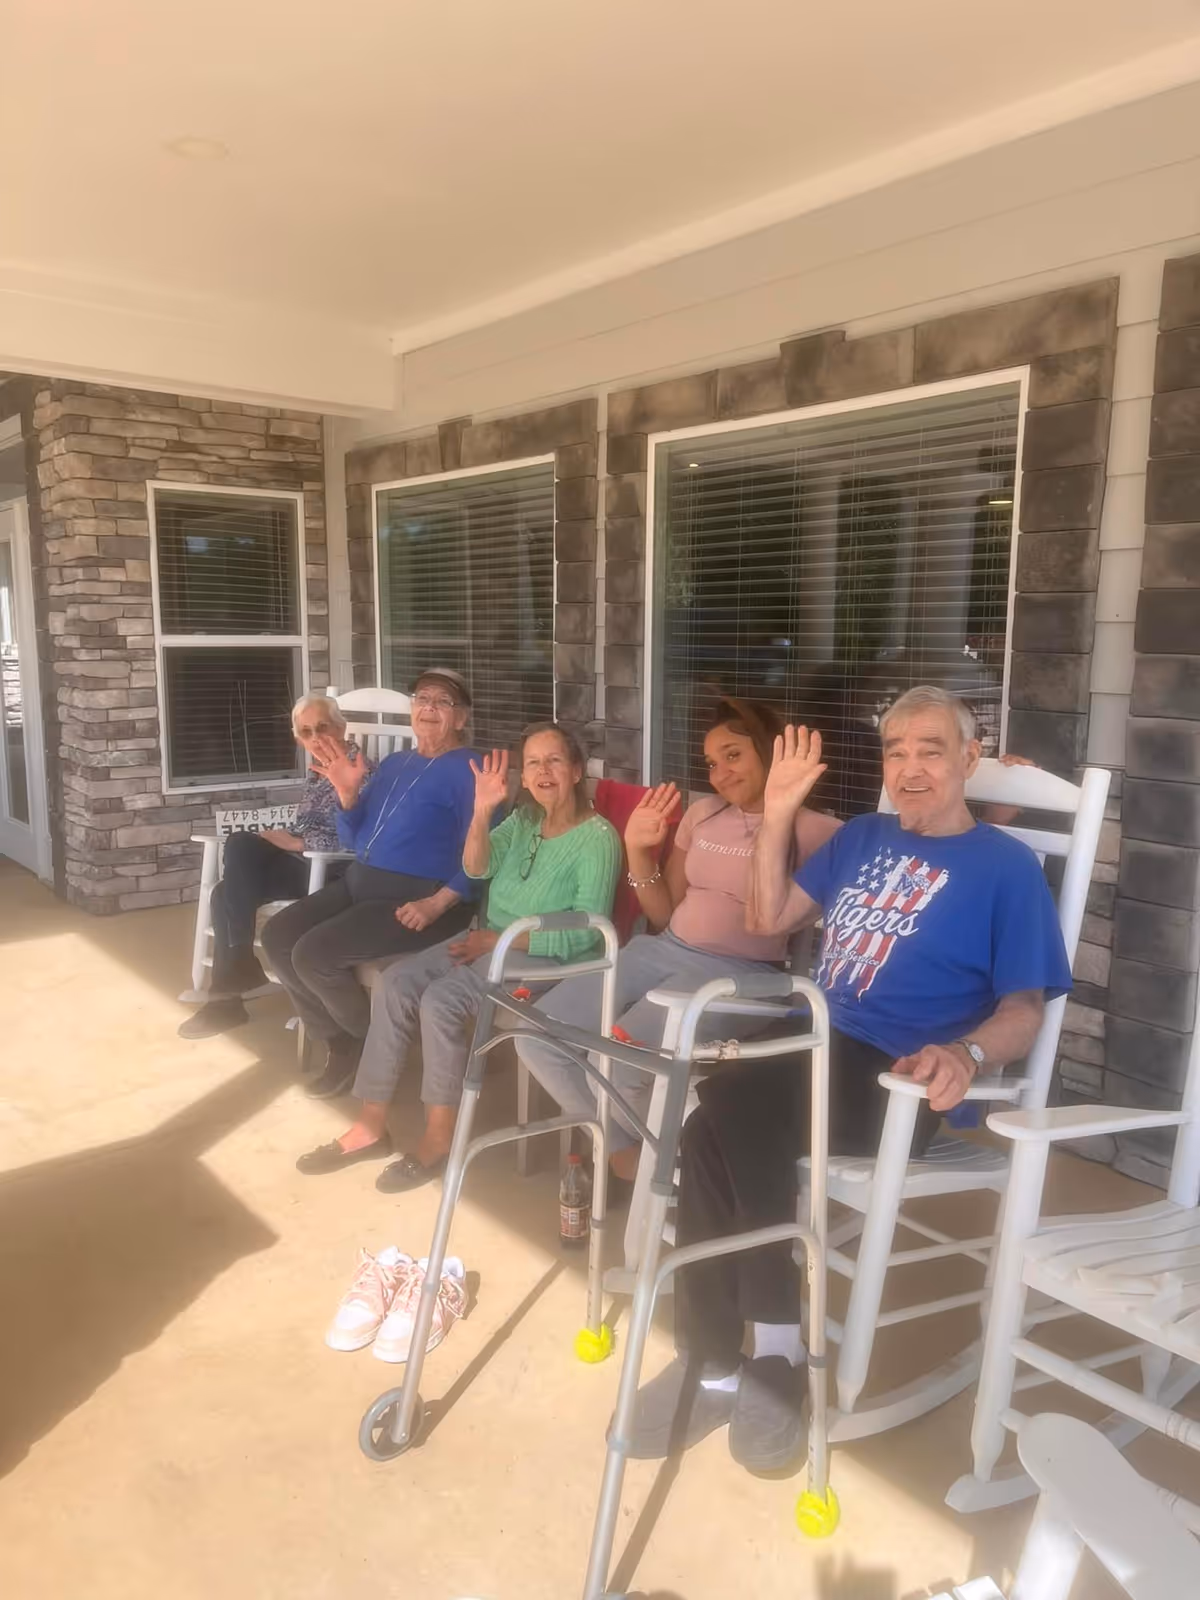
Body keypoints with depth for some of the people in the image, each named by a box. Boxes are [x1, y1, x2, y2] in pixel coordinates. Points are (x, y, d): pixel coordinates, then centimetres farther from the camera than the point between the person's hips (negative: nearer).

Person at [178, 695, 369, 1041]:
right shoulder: (318, 770, 17)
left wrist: (293, 842, -16)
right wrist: (282, 837, -3)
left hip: (333, 873, -8)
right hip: (302, 864, 8)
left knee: (241, 846, -22)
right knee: (226, 894, -14)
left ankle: (240, 967, -14)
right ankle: (226, 997, -9)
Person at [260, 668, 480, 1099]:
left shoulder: (469, 771, -7)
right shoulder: (393, 764, 18)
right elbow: (353, 840, 16)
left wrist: (437, 903, -27)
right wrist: (347, 792, -2)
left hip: (415, 897, -9)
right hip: (359, 883, 9)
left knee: (313, 954, -22)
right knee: (277, 936, -4)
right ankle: (340, 1041, 8)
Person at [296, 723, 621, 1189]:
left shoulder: (597, 837, -13)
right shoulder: (523, 819, 9)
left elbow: (587, 930, -18)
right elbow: (476, 868, -4)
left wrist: (499, 940, -20)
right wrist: (483, 809, -21)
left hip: (545, 955, -7)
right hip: (490, 938, 8)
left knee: (441, 1000, -26)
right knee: (397, 982, -11)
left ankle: (439, 1137, -11)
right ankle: (371, 1126, -6)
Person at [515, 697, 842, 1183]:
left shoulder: (812, 830, -4)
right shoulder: (702, 813, 13)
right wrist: (638, 850, 1)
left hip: (734, 975, -7)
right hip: (661, 951, 7)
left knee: (612, 1065, -28)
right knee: (538, 1039, -8)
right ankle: (624, 1146, 14)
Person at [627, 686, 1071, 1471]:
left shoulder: (1007, 867, 0)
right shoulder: (863, 837, 18)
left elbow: (1025, 1008, -4)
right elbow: (771, 917, 18)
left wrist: (967, 1053, -26)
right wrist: (777, 816, 7)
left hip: (900, 1079, -6)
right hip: (821, 1048, 6)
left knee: (724, 1115, -30)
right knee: (713, 1133, -23)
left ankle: (776, 1349, -16)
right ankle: (713, 1362, -11)